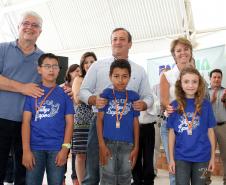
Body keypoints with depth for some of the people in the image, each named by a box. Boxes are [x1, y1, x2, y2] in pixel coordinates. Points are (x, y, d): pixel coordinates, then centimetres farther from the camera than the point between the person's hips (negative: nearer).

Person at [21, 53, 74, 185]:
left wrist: (65, 148, -7)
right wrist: (26, 149, -8)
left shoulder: (65, 94, 5)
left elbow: (69, 122, 2)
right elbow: (26, 121, 0)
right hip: (35, 147, 0)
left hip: (57, 148, 0)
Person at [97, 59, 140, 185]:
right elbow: (99, 119, -2)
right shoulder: (106, 94, -2)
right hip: (108, 142, -2)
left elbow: (135, 122, 5)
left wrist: (136, 147, 2)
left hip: (127, 144, 2)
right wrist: (101, 144, -9)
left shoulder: (133, 96, 2)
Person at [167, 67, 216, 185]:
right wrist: (171, 158, -1)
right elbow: (172, 133, 0)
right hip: (181, 157, 0)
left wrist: (212, 157, 1)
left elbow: (210, 131, 1)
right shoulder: (175, 106, -3)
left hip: (202, 156, 1)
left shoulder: (205, 105, -3)